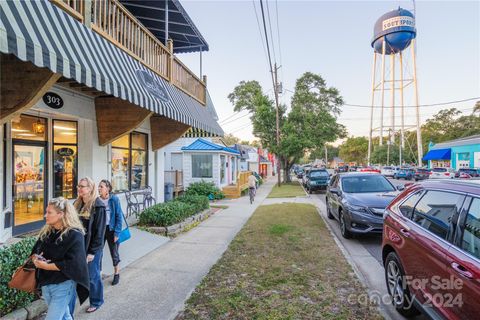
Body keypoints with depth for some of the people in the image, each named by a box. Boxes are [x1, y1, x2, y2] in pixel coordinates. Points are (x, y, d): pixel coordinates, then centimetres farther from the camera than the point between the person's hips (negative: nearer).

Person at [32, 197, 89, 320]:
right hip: (45, 283, 7)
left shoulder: (74, 235, -20)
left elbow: (72, 264, -23)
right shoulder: (46, 231, 2)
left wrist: (46, 266, -20)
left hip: (63, 285, -7)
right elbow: (35, 252, 13)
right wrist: (36, 259, -10)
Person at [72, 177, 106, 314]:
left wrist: (92, 251, -16)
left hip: (91, 248, -6)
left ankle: (96, 302, 32)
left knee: (93, 276, 9)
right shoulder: (77, 204, 7)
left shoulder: (98, 206, -15)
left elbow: (99, 231, -15)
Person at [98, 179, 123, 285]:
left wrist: (117, 232, -14)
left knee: (114, 253, 10)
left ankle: (116, 274, 30)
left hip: (111, 229, -3)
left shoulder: (114, 199, -12)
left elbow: (119, 216, -11)